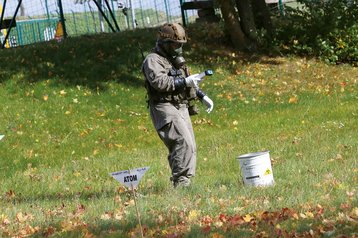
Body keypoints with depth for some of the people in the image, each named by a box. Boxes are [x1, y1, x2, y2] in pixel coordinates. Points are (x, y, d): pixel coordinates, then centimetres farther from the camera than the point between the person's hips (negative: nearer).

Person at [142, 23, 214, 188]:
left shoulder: (176, 60, 22)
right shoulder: (153, 60, -8)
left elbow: (189, 82, 34)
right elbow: (159, 82, -24)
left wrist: (202, 96, 25)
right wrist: (184, 81, -23)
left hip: (181, 108, 10)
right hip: (165, 108, -10)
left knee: (190, 147, 7)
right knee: (183, 142, -22)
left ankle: (181, 184, 13)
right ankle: (181, 182, -21)